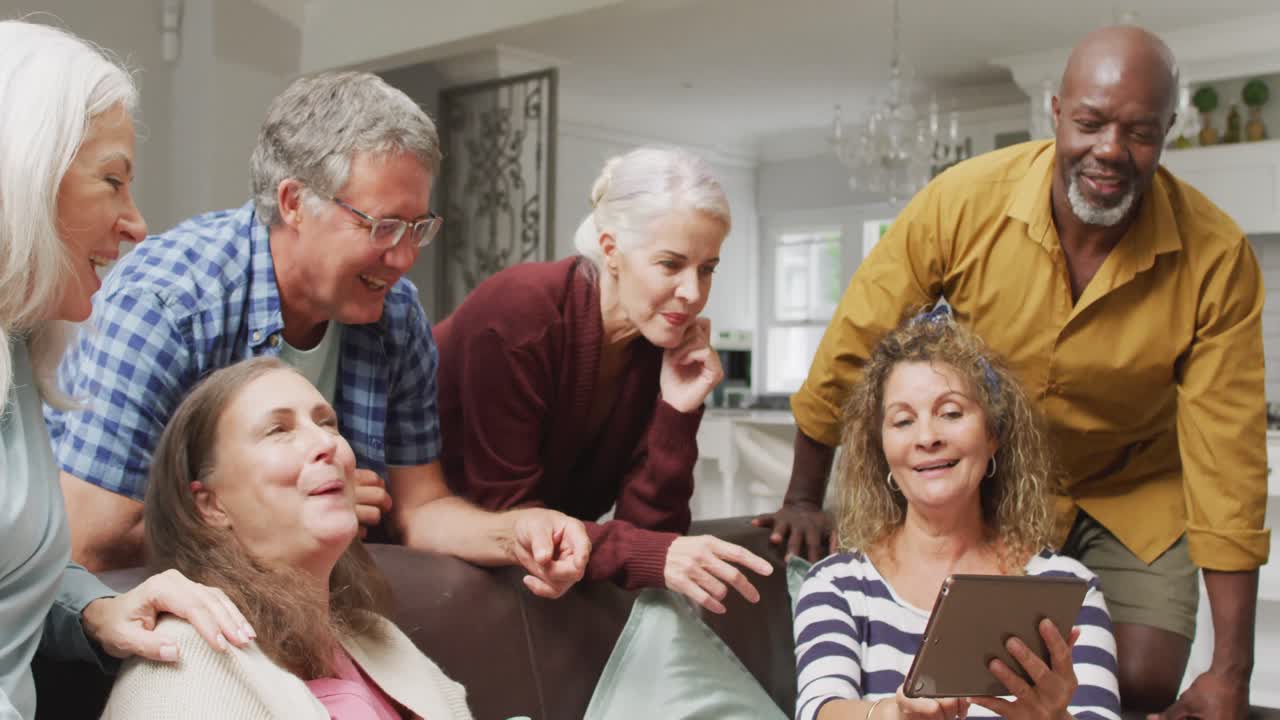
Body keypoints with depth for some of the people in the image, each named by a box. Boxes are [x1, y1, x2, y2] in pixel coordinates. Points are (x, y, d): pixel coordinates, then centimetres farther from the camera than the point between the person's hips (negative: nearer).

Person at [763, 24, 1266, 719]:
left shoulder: (1218, 257, -22)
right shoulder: (961, 202, -23)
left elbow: (1227, 452, -21)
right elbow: (854, 347, -13)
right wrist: (804, 499, -5)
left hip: (1137, 494, 0)